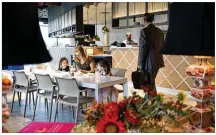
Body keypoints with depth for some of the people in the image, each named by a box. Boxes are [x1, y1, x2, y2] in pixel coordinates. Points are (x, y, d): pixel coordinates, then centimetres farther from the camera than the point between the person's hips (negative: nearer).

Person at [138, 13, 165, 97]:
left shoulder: (144, 31, -11)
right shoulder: (159, 31, 10)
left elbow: (142, 48, -14)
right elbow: (162, 46, 14)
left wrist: (140, 63, -9)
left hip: (149, 61, -7)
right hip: (158, 60, 7)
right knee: (151, 80, 20)